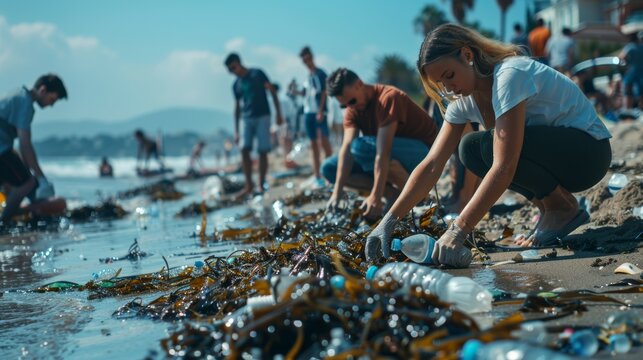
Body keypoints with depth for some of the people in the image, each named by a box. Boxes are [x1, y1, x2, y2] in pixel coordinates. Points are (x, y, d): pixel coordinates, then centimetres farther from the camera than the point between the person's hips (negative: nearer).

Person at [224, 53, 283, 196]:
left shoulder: (257, 74, 0)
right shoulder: (236, 85, 12)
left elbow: (272, 91, 1)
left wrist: (278, 113, -7)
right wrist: (236, 130, 14)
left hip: (262, 117, -3)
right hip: (246, 119, 3)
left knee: (262, 151, -6)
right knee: (244, 150, -10)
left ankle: (261, 185, 1)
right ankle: (249, 185, -3)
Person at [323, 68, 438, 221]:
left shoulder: (387, 97, -25)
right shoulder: (352, 110, -2)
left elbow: (383, 151, -32)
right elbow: (346, 148, -13)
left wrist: (376, 197, -36)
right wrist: (337, 193, -23)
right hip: (395, 155, 8)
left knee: (361, 146, -34)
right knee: (330, 168, -3)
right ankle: (394, 192, -7)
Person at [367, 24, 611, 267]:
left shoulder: (509, 75, -27)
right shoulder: (464, 100, -1)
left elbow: (504, 167, -35)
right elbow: (431, 166, -8)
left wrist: (458, 231, -38)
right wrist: (389, 220, -18)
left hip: (590, 150, -8)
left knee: (491, 146, -29)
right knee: (470, 149, -6)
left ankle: (563, 209, -6)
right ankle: (548, 207, 3)